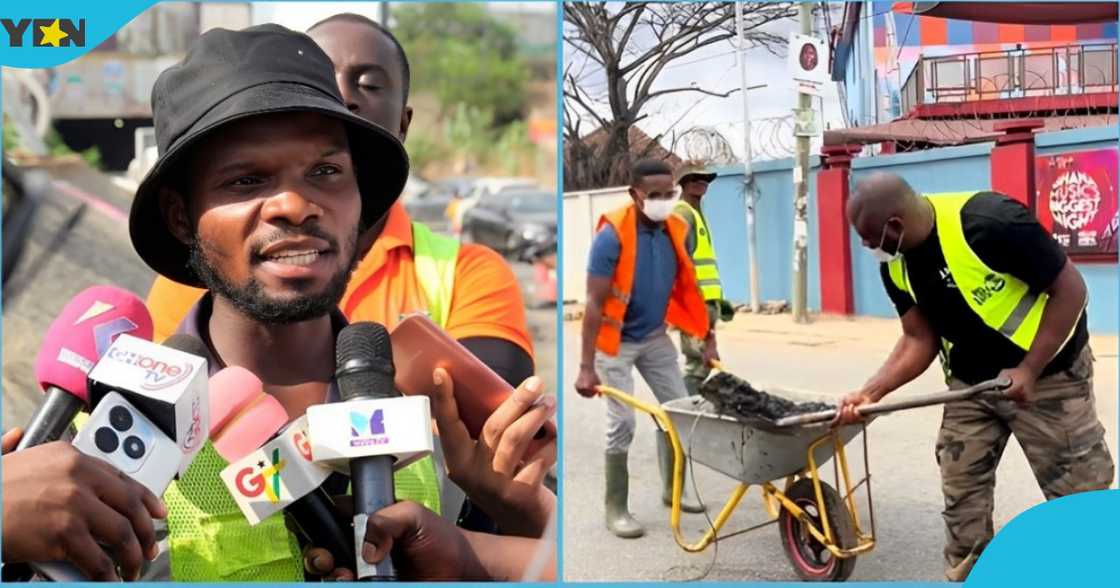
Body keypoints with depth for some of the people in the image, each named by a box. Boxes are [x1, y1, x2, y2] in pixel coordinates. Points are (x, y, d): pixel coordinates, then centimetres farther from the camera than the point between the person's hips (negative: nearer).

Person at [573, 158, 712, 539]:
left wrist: (707, 340, 6)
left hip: (656, 337, 6)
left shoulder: (676, 230, -6)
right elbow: (594, 302, -24)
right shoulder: (612, 235, -23)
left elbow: (688, 288, 6)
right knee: (622, 424, -7)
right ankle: (616, 509, 9)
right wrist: (587, 366, -27)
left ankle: (673, 489, 29)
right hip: (616, 341, -6)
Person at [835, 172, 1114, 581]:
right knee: (961, 496, 9)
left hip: (1048, 374, -6)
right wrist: (871, 392, -15)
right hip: (969, 383, 6)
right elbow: (920, 339, -1)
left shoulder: (989, 223, -30)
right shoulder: (895, 264, -8)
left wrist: (1029, 371, -24)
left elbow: (1070, 289, -22)